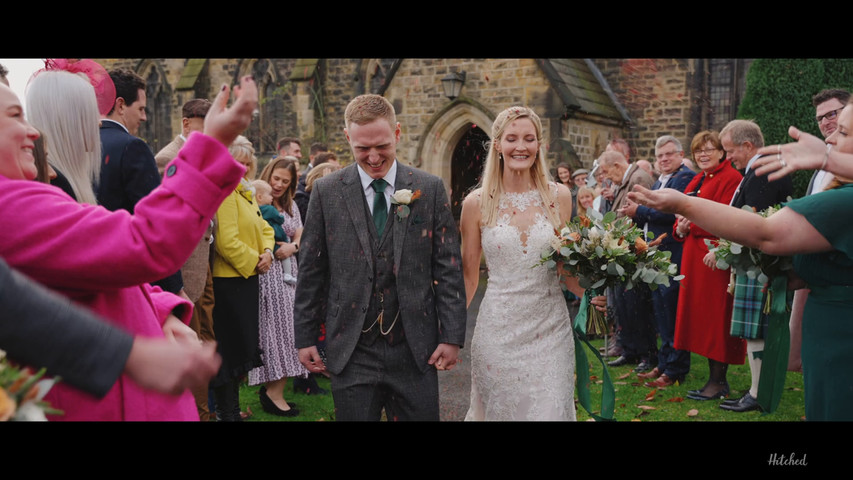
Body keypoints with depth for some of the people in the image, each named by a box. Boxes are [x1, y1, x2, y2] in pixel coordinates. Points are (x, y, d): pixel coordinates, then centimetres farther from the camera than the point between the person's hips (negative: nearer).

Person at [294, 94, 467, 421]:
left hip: (415, 350, 0)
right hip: (351, 352, 0)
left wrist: (452, 336, -2)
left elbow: (448, 269, 1)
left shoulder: (430, 190, 1)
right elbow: (311, 272, 4)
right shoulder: (326, 191, 1)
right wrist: (305, 337, 4)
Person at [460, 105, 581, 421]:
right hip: (498, 331, -1)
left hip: (550, 327, 1)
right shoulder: (477, 203, -3)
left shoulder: (559, 196, 1)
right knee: (500, 409, 9)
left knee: (550, 408, 6)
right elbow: (468, 276, 5)